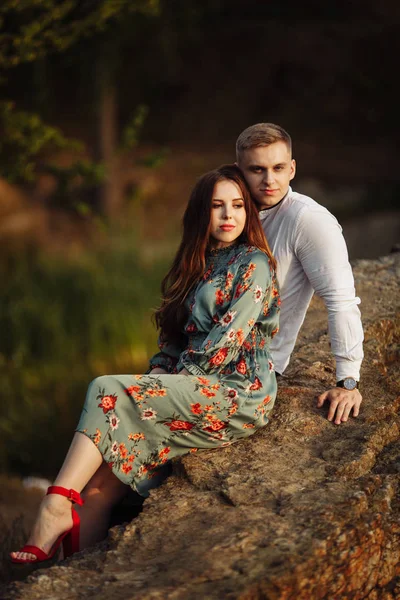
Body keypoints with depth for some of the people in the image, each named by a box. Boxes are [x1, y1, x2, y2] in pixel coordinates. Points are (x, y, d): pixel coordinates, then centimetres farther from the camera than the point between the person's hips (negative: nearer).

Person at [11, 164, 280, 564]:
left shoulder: (253, 264, -4)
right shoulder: (200, 265, 20)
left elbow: (228, 339, -12)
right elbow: (176, 339, 18)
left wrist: (178, 381, -8)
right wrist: (152, 382, 2)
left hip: (237, 394, -7)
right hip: (201, 387, 7)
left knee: (108, 393, -20)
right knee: (124, 433, -17)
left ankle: (57, 507, -24)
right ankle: (86, 533, -26)